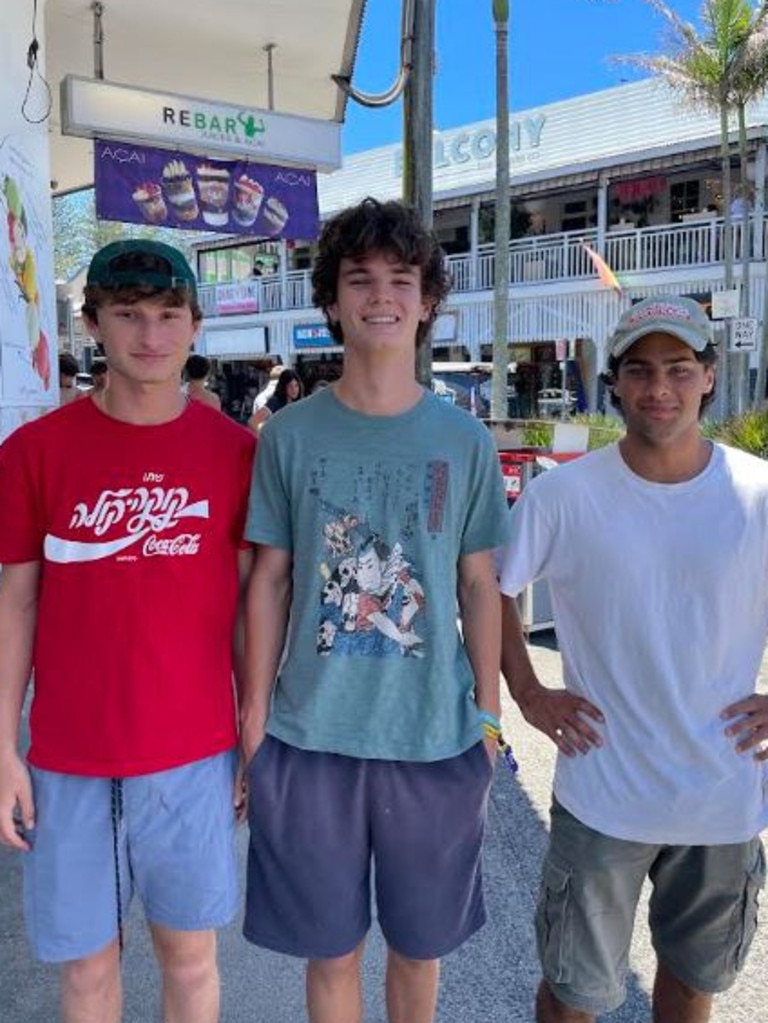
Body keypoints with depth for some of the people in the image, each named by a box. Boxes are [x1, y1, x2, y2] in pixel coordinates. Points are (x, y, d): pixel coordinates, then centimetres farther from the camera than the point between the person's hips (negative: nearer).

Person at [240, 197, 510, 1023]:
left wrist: (489, 717, 4)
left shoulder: (464, 442, 0)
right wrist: (254, 719, 1)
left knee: (420, 944, 17)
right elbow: (269, 580, 1)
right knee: (331, 952, 14)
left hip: (436, 737, 1)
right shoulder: (290, 435, -2)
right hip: (311, 736, 0)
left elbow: (479, 585, 5)